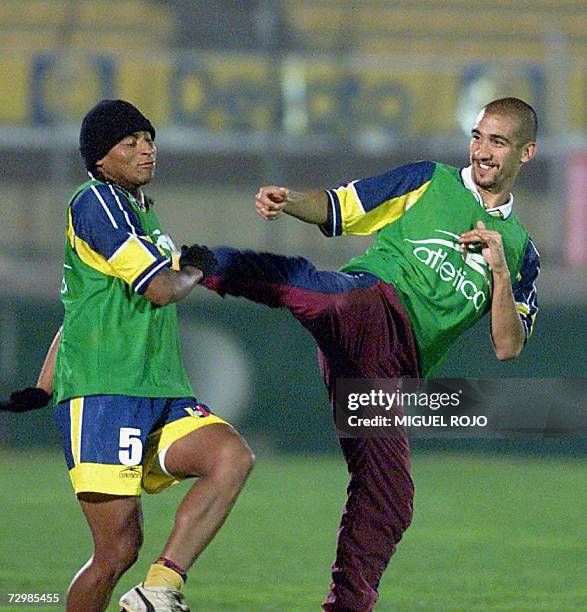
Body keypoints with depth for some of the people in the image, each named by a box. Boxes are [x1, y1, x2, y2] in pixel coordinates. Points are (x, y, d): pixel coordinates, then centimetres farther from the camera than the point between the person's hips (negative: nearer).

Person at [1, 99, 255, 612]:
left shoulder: (142, 211, 24)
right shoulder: (96, 201, -5)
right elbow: (160, 289, -13)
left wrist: (43, 387, 30)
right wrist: (195, 271, 8)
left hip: (163, 395, 8)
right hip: (102, 395, -8)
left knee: (233, 457, -22)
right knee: (118, 550, -13)